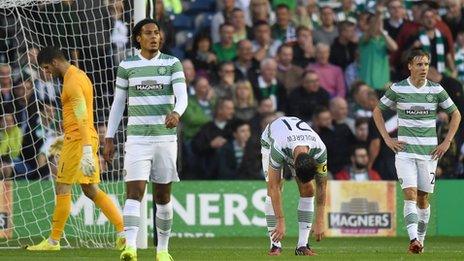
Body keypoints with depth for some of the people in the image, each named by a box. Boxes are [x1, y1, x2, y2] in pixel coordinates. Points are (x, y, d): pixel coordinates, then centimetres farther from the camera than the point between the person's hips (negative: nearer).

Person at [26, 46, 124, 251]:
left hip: (78, 140, -10)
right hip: (88, 138, 10)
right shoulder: (79, 76, 17)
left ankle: (53, 241, 4)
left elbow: (82, 118, -23)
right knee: (91, 190, 9)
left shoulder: (72, 82, -15)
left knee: (62, 188, -2)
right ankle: (123, 231, 3)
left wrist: (86, 151, -28)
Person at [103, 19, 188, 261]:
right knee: (134, 190, -15)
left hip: (165, 136, 1)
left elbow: (182, 95, -9)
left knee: (163, 195, 6)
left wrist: (176, 113, -31)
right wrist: (109, 138, 8)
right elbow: (118, 103, 12)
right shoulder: (127, 66, 5)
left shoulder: (172, 64, 4)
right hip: (137, 138, -1)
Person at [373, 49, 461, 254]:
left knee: (423, 198, 7)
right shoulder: (397, 89, -1)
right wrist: (387, 139, 3)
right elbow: (377, 112, 11)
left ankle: (421, 238, 21)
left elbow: (456, 114, 13)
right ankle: (413, 239, -25)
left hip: (429, 151, 2)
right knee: (410, 194, -15)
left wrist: (447, 142, 5)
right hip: (405, 150, -2)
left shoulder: (436, 90, 2)